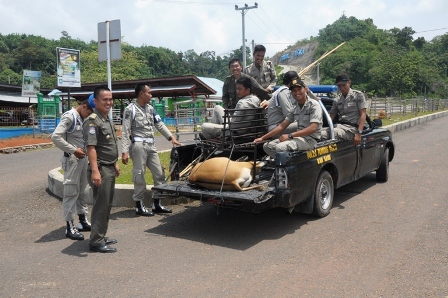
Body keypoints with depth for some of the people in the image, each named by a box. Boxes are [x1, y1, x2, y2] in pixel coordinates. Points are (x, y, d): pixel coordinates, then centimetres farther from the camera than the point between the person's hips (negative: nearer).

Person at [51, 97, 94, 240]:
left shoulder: (81, 118, 12)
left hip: (83, 158, 9)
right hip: (72, 159, -8)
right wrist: (73, 150, -19)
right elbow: (55, 137, -21)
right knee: (71, 192, -3)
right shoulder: (69, 117, -12)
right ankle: (70, 227, 5)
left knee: (83, 191, 15)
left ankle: (83, 221, 27)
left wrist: (84, 149, 4)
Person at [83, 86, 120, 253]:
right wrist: (95, 171, -29)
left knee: (107, 205, 15)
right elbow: (91, 147, -23)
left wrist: (115, 164, 23)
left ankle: (101, 236, 27)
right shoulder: (92, 121, -15)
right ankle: (96, 242, 3)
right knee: (101, 206, -5)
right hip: (101, 169, -10)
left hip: (110, 169, 10)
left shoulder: (108, 120, 15)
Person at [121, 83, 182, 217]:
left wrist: (171, 137, 3)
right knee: (139, 176, -1)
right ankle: (139, 206, 11)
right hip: (138, 145, -7)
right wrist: (124, 152, -16)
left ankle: (156, 204, 20)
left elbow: (160, 125, 15)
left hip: (151, 145, 7)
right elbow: (125, 132, -9)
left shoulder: (151, 109, 14)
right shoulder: (130, 109, -6)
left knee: (159, 174, 8)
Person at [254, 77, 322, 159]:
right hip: (299, 137, 8)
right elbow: (282, 126, 11)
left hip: (310, 139, -8)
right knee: (267, 146, -4)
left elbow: (313, 128, -21)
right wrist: (262, 138, 3)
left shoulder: (314, 105, -9)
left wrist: (290, 135, -26)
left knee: (280, 147, -30)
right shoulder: (296, 108, 13)